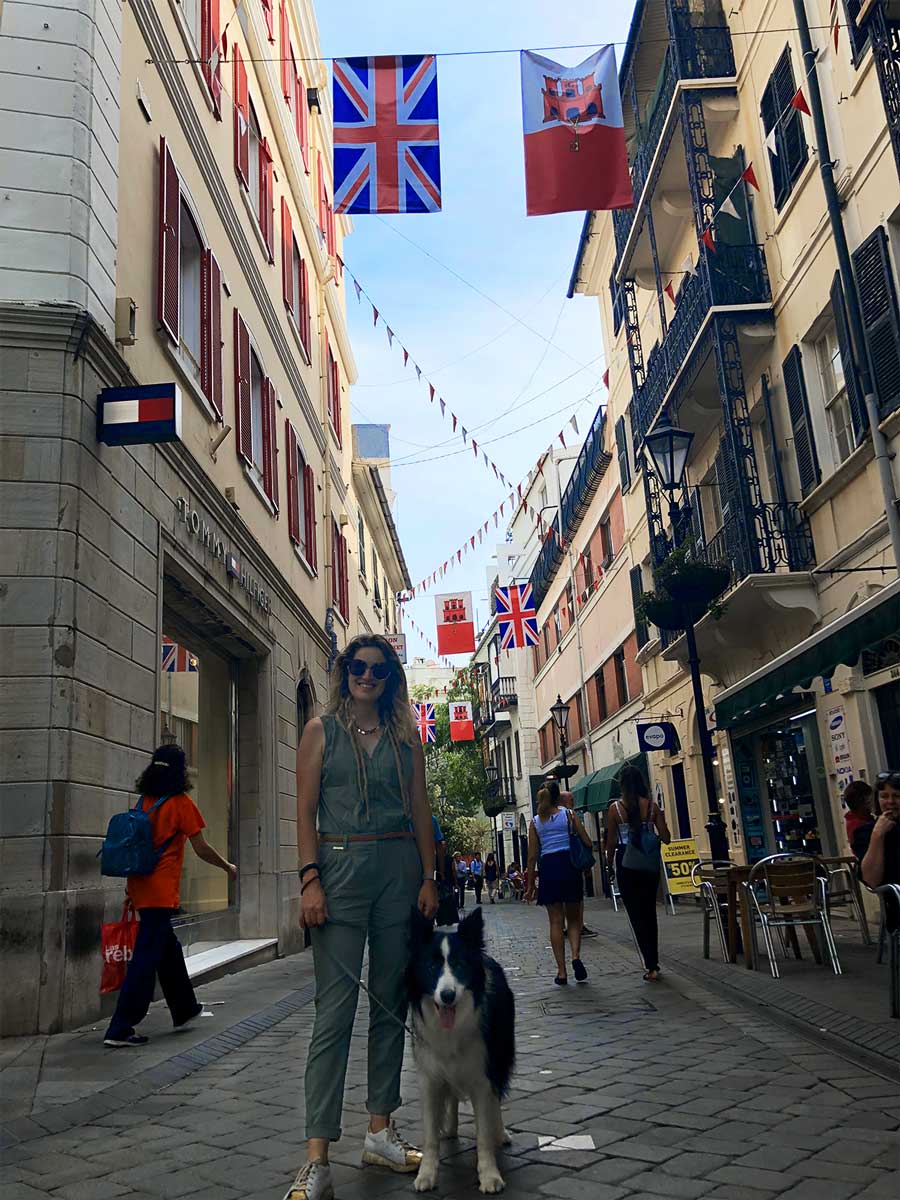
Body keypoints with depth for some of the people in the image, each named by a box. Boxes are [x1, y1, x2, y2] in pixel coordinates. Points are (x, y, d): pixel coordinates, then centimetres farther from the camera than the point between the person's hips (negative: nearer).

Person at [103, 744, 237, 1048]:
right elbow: (201, 849, -7)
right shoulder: (181, 802, -9)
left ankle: (183, 1009, 34)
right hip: (162, 891, -7)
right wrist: (228, 867, 9)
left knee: (168, 949, 20)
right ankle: (120, 1029, -3)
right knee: (146, 957, -3)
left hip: (140, 887, 7)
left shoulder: (144, 801, 9)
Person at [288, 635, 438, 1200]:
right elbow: (306, 810, -1)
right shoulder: (322, 730, 4)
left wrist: (429, 877, 2)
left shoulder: (405, 736, 11)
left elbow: (420, 810, 10)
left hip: (399, 868, 3)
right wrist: (310, 880, -11)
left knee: (391, 1002, 9)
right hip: (340, 867, -3)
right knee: (335, 1008, -6)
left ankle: (381, 1131, 22)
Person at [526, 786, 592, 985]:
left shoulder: (535, 822, 8)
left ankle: (561, 972, 5)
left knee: (556, 922, 7)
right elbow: (587, 843, 0)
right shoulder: (569, 814, 4)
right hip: (570, 864, -1)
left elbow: (532, 857, 6)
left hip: (548, 868, 1)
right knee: (574, 919, 12)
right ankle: (576, 956, -12)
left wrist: (530, 885, 10)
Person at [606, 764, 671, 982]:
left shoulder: (615, 808, -9)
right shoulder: (652, 806, -2)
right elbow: (666, 838, -1)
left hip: (626, 863, -3)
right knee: (649, 912, 18)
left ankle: (651, 966, -1)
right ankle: (653, 961, 25)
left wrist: (609, 863, 11)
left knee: (636, 914, 4)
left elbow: (611, 843, -5)